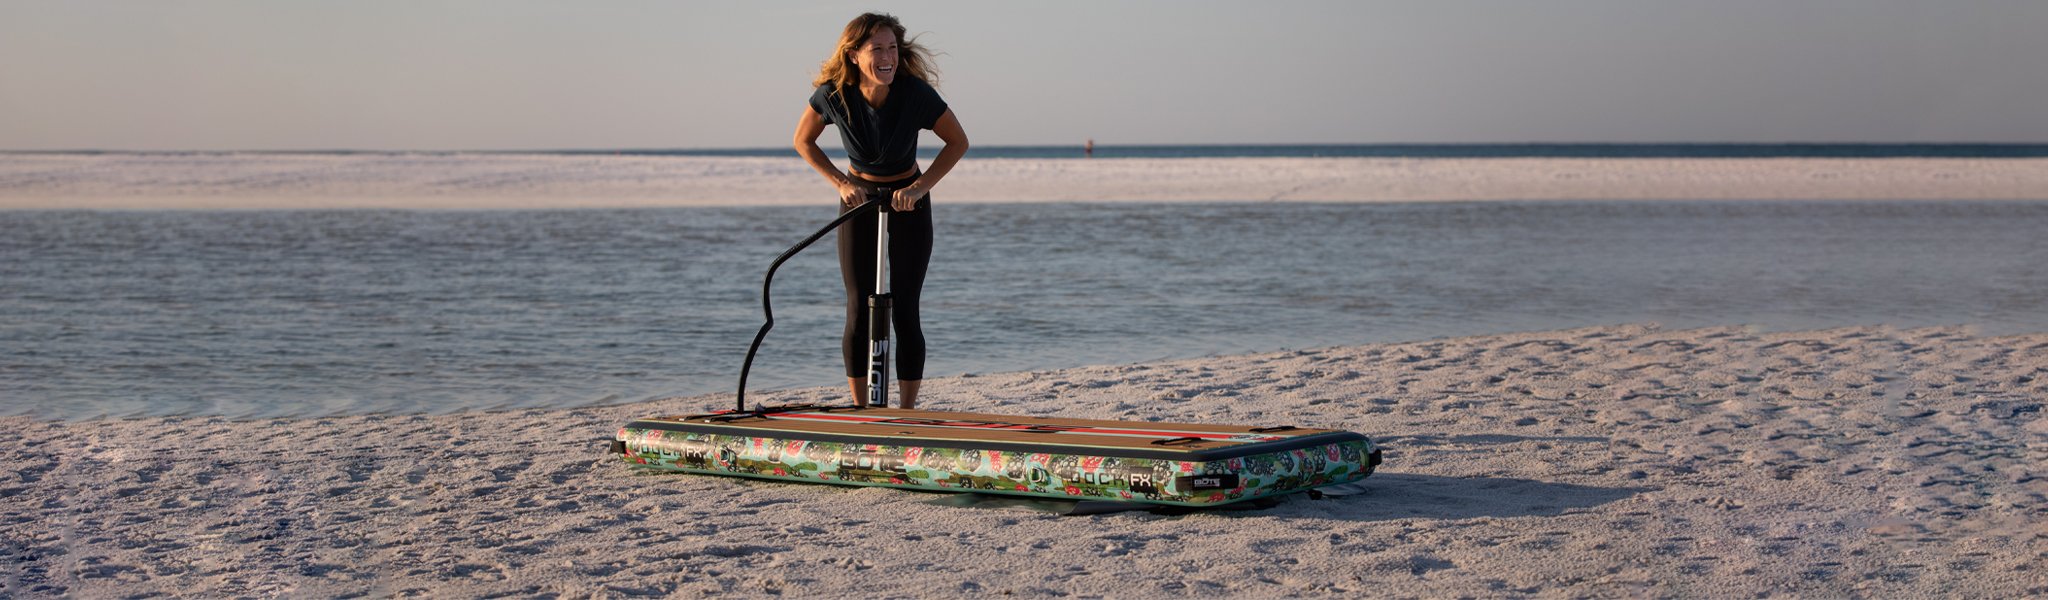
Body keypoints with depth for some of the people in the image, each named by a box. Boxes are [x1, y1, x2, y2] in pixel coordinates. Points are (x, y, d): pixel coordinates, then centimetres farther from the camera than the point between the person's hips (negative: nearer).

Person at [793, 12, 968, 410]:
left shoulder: (916, 93, -24)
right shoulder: (834, 94, -20)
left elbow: (958, 142, -10)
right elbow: (803, 141, -1)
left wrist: (919, 187, -18)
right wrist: (841, 183, -11)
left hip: (908, 202, -1)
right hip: (859, 197, 1)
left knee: (904, 312, -6)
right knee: (859, 310, -3)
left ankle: (907, 412, 2)